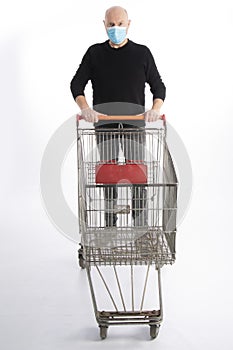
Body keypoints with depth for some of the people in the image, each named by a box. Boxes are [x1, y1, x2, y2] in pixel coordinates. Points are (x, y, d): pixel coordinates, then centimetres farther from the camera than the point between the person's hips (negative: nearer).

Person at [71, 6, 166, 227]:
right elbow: (77, 84, 2)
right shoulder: (95, 53, 8)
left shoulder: (142, 53, 6)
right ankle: (110, 226, 10)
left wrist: (156, 108, -16)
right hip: (104, 124, 1)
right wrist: (84, 107, -18)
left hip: (134, 123, -1)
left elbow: (158, 86, 5)